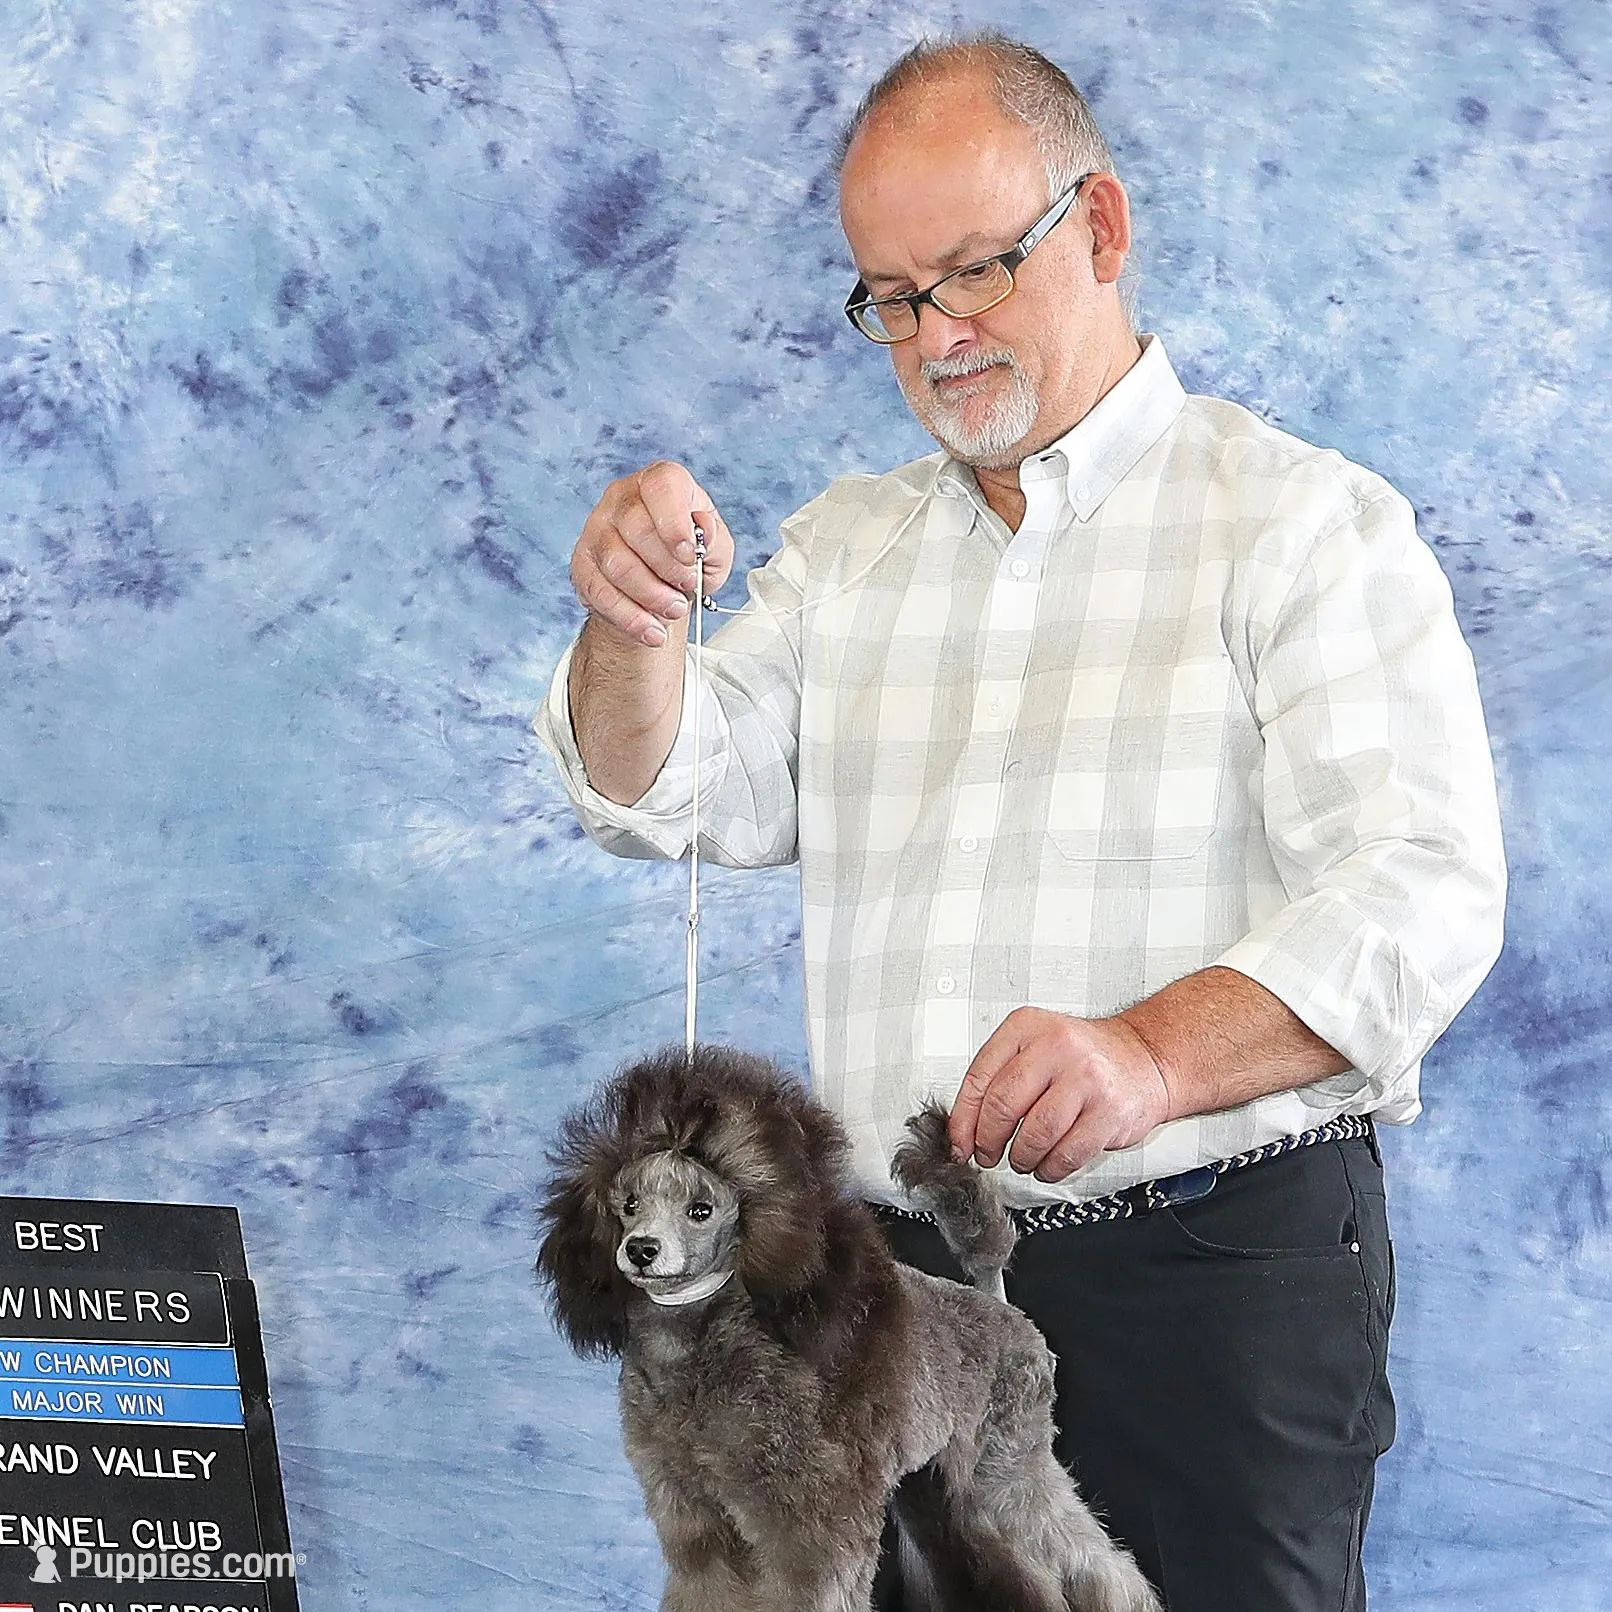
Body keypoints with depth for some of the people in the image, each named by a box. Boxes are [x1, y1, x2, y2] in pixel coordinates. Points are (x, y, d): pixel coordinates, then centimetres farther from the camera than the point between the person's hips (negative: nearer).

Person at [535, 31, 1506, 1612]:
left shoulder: (1301, 524, -3)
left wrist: (1155, 1055, -31)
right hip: (898, 1270, 5)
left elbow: (1421, 889, -14)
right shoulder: (847, 545, 16)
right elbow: (669, 798, 7)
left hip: (1211, 1263, -4)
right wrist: (632, 626, -15)